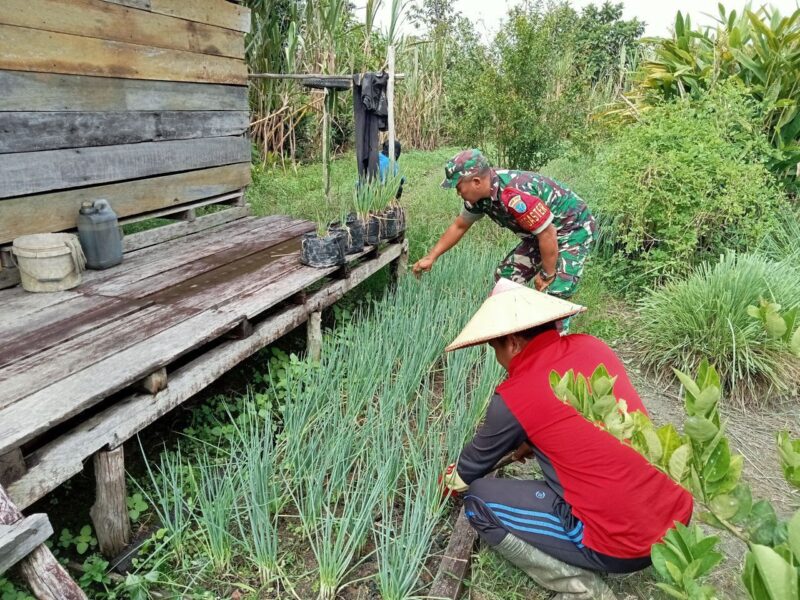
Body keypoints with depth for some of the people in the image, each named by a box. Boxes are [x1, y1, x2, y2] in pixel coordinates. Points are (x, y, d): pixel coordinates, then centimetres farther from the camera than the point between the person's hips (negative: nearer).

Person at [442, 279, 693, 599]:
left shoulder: (512, 398, -13)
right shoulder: (592, 347, 2)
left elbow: (474, 464, 7)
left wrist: (449, 481, 28)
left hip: (622, 545, -7)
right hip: (678, 515, 7)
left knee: (479, 501, 3)